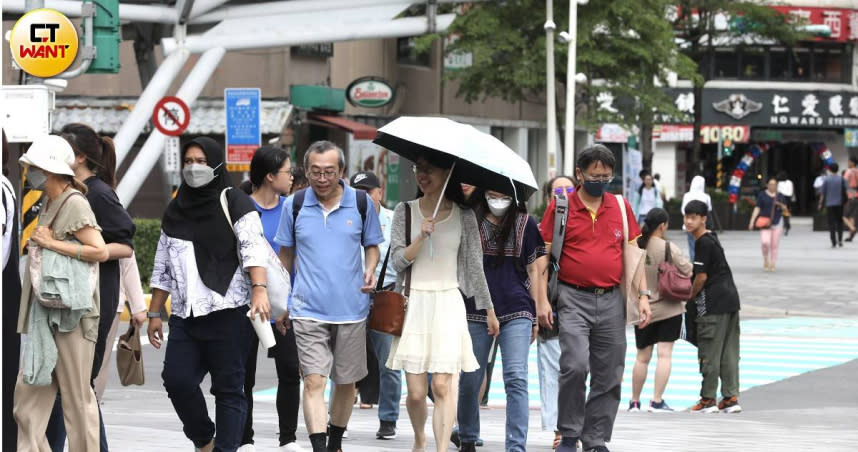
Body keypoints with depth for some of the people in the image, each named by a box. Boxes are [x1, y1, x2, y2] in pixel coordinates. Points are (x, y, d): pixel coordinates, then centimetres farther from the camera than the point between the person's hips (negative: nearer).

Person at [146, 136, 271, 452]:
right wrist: (154, 313, 19)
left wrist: (259, 289, -28)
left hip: (228, 311, -5)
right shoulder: (175, 211, 19)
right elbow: (162, 268, 23)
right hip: (185, 316, 5)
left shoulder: (234, 204, 1)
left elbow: (253, 248, -12)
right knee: (176, 379, -8)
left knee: (229, 387, -4)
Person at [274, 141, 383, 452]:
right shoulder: (295, 205, 1)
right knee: (314, 381, -14)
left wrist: (370, 270, -7)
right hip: (308, 310, -1)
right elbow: (286, 253, 13)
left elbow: (371, 245, 14)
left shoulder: (361, 203, 0)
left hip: (351, 309, 2)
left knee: (346, 382, 12)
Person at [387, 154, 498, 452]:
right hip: (414, 304, 0)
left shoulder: (464, 216, 6)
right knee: (416, 391, 0)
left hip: (448, 304, 0)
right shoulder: (405, 212, 6)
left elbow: (474, 265, 11)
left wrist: (489, 310, 13)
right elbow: (398, 260, -1)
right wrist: (421, 237, -17)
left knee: (442, 385, -13)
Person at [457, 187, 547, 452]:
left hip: (516, 312, -1)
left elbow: (533, 271, 11)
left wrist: (535, 316, 8)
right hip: (475, 312, 1)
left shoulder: (525, 223, 7)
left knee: (516, 379, -11)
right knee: (469, 380, 6)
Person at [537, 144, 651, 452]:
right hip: (574, 299, -4)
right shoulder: (561, 207, 0)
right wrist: (541, 300, -5)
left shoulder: (620, 207, 10)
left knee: (609, 375, 4)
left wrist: (643, 294, 7)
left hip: (611, 301, 4)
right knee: (575, 365, -18)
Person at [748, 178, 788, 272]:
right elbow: (757, 208, 0)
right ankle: (766, 262, 4)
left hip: (777, 222, 2)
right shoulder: (762, 195, 2)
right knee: (765, 242, -18)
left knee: (774, 245, 1)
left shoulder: (780, 196, 10)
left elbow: (785, 208, 14)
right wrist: (752, 221, -8)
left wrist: (780, 205, -9)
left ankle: (773, 265, 9)